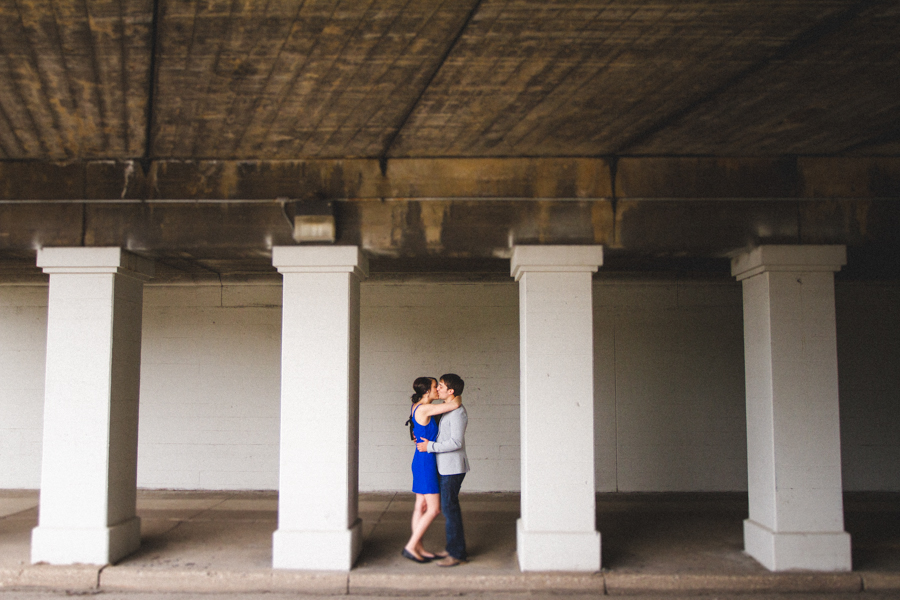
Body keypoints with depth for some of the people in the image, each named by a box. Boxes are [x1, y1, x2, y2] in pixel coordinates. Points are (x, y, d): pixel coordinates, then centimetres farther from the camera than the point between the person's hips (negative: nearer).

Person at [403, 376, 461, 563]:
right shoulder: (424, 409, -20)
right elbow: (454, 405, -24)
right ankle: (410, 547, -1)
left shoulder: (418, 407, 9)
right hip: (425, 462, -10)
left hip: (422, 462, 10)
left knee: (421, 506, 12)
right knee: (434, 509, -5)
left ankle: (419, 548, 18)